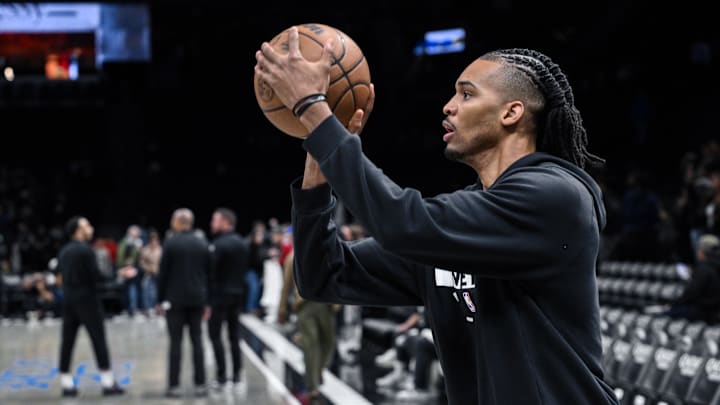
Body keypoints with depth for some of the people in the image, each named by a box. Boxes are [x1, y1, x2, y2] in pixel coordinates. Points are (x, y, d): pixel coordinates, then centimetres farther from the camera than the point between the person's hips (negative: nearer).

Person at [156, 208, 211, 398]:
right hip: (197, 299, 3)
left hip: (175, 299, -3)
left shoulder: (170, 243, -6)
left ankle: (174, 386, -2)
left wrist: (160, 300, 1)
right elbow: (208, 274, 8)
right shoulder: (202, 244, 6)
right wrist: (207, 302, 13)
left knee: (176, 342, -2)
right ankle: (200, 385, 5)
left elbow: (163, 274, -6)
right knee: (197, 341, 6)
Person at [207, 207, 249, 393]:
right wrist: (242, 295, 15)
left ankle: (221, 375, -3)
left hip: (219, 295, -7)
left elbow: (211, 271, -17)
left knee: (215, 334, 0)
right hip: (238, 294, 7)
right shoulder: (243, 244, 10)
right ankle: (237, 377, 9)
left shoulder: (219, 244, -15)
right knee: (234, 336, 10)